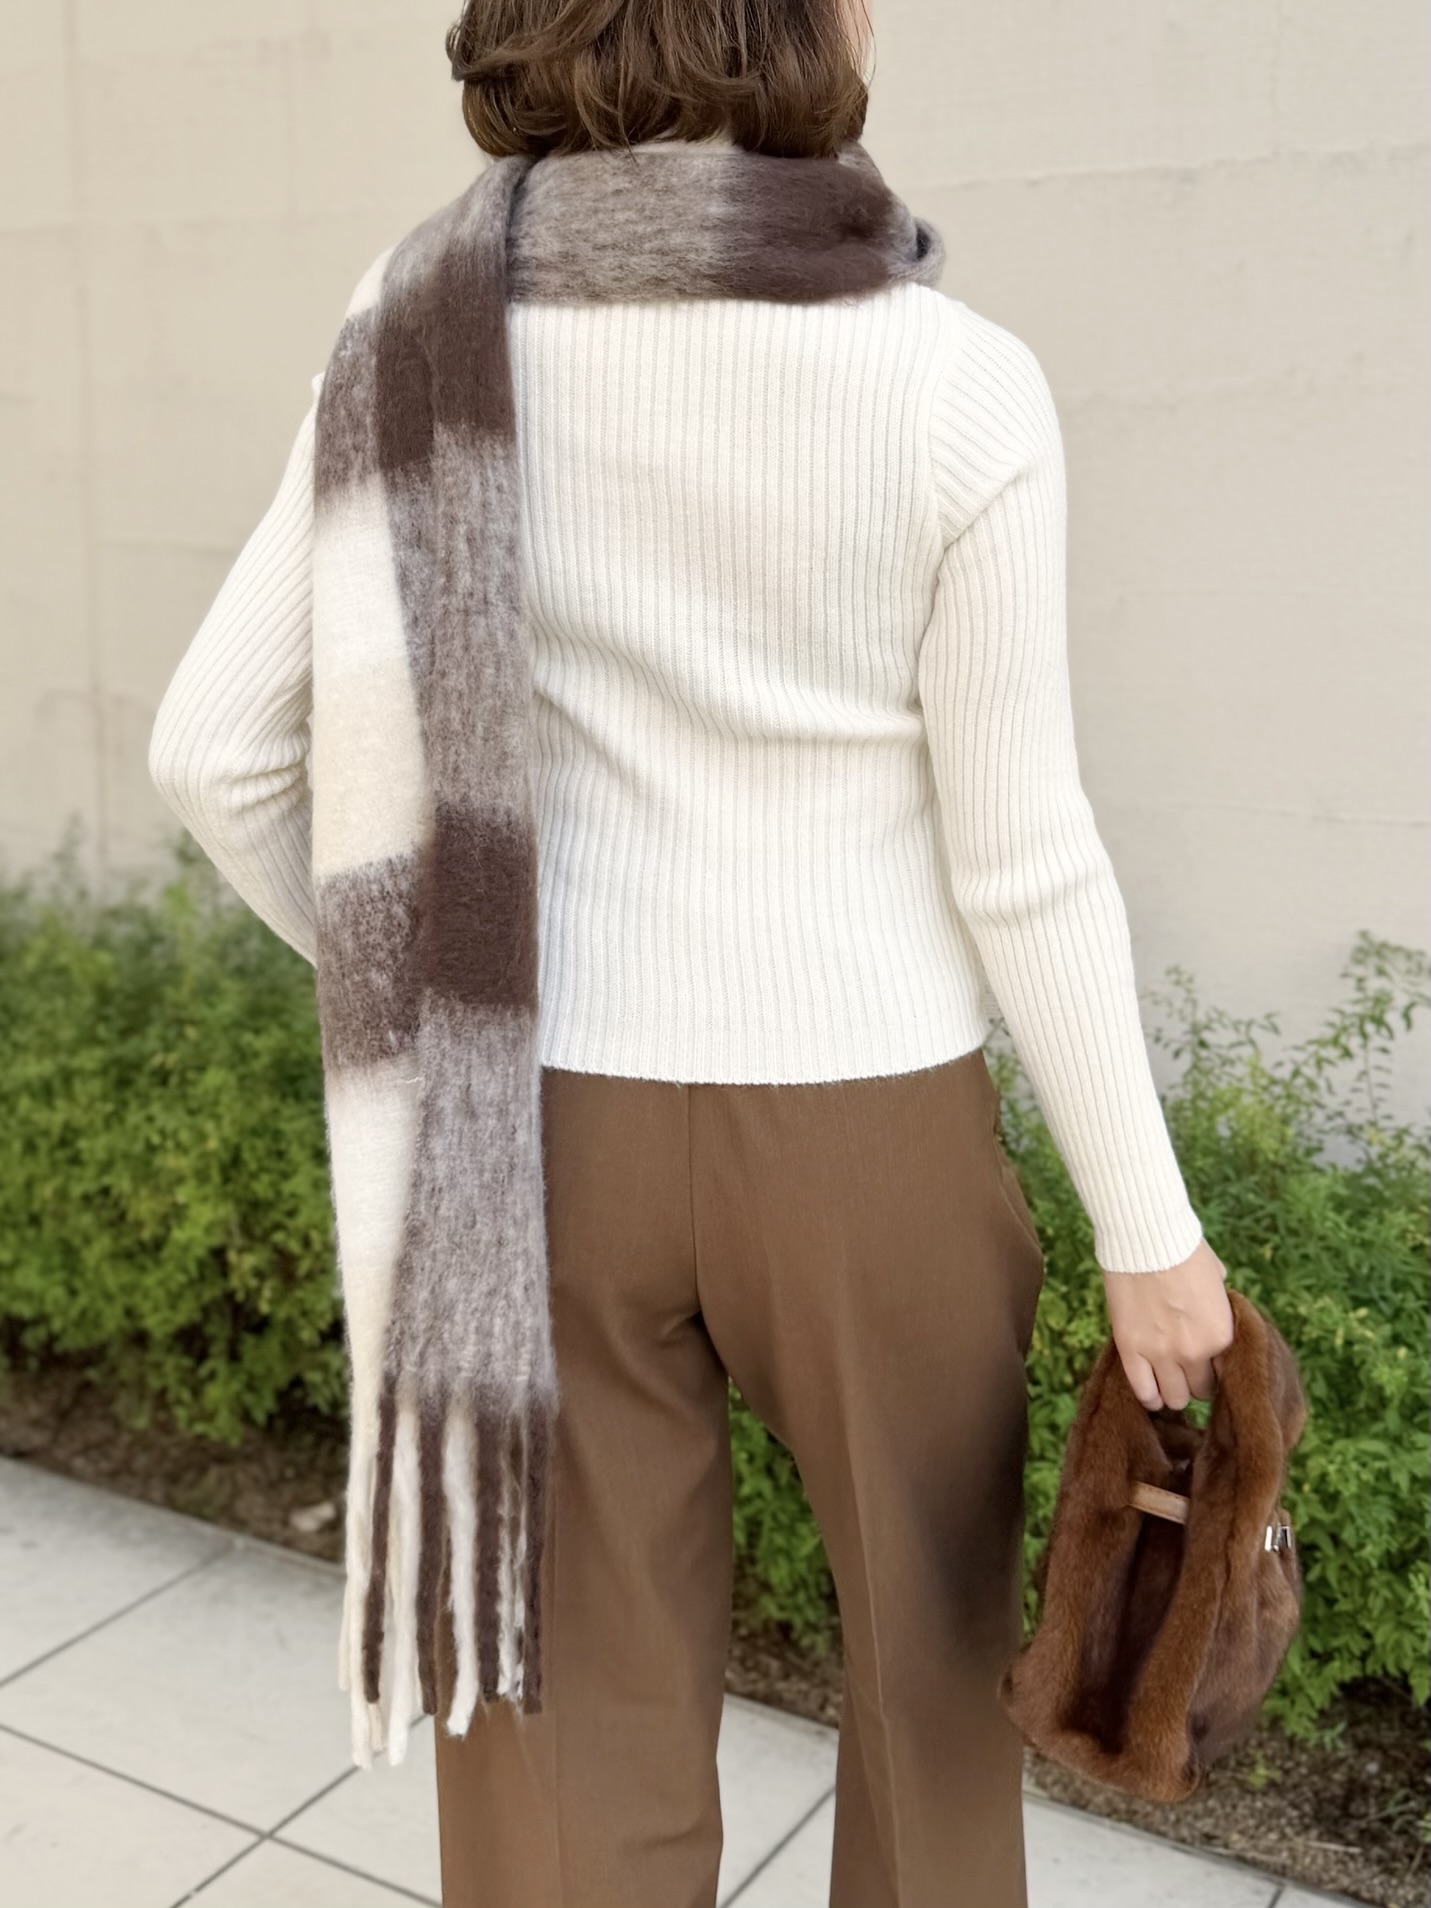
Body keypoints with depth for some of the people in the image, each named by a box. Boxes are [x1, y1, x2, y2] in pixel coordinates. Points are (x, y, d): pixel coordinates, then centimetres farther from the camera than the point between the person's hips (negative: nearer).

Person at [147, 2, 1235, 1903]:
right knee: (931, 1622, 26)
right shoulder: (959, 390, -15)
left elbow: (217, 750, -6)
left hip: (551, 1122, 2)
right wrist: (1153, 1229, -1)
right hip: (861, 1135, -2)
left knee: (574, 1735, 15)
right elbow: (1021, 864, -13)